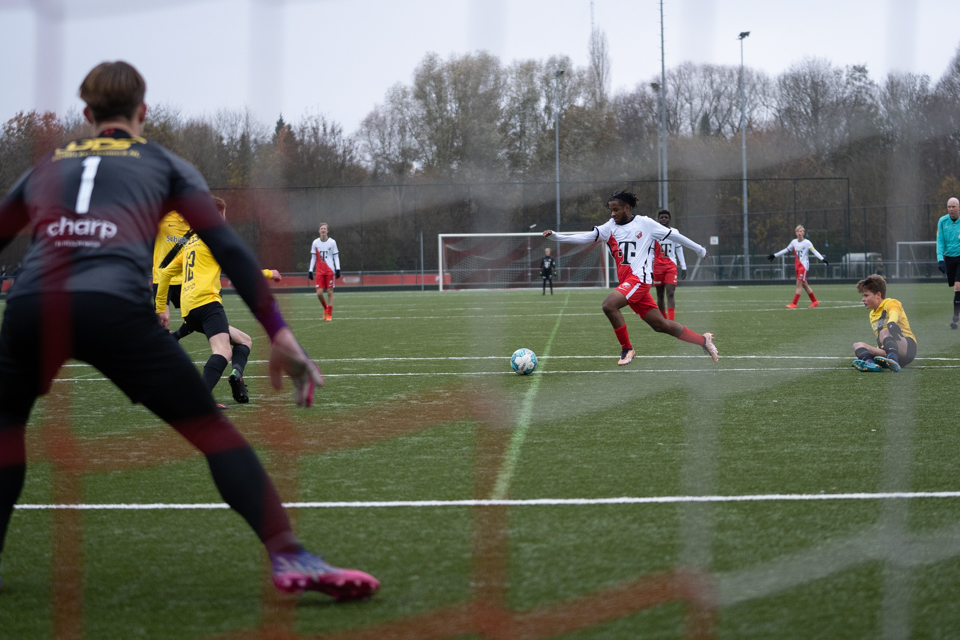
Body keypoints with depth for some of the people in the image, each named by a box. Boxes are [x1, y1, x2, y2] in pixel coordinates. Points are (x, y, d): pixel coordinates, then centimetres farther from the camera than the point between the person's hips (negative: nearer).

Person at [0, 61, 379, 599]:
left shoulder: (46, 166, 31)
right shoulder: (164, 164, 23)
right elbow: (228, 246, 12)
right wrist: (279, 332, 9)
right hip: (116, 308, -2)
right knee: (212, 430, 5)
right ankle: (290, 558, -8)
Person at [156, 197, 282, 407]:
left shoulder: (189, 242, 29)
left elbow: (165, 273, 30)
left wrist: (161, 308, 32)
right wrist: (268, 273, 17)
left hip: (188, 310, 9)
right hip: (206, 301, -9)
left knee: (244, 340, 18)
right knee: (224, 351, -27)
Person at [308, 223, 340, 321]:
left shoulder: (332, 242, 2)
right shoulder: (315, 242, 6)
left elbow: (336, 256, 4)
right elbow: (313, 257, 10)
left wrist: (338, 269, -5)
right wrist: (310, 270, 5)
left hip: (330, 271, -1)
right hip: (320, 271, 1)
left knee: (330, 292, -2)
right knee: (319, 293, -7)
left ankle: (329, 314, 3)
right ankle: (325, 308, 21)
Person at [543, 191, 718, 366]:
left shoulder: (645, 223, 0)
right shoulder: (610, 227, 12)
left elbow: (672, 235, 9)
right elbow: (586, 237, 2)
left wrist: (699, 249, 19)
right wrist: (557, 236, -10)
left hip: (639, 278, -6)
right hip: (626, 281, 6)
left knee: (609, 305, -26)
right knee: (660, 324, 7)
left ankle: (627, 349, -12)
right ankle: (703, 340, 21)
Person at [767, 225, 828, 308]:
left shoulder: (807, 243, -7)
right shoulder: (794, 242, 9)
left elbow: (814, 251, -10)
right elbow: (786, 250, 19)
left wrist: (822, 259, -22)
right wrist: (774, 255, 22)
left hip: (804, 266, -6)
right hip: (797, 266, 6)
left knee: (799, 284, -10)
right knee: (804, 284, 9)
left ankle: (794, 304, -11)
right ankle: (815, 301, 20)